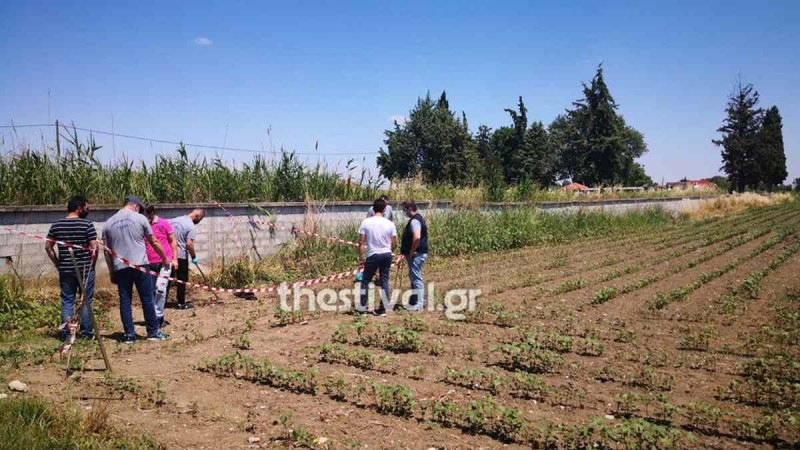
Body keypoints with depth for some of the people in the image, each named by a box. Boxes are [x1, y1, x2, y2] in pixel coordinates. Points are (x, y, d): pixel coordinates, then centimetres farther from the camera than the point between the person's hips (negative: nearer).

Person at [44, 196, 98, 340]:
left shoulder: (56, 225, 4)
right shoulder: (87, 225, -10)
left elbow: (48, 246, 6)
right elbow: (94, 248, -13)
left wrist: (57, 263, 12)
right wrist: (92, 264, 1)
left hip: (65, 269, 3)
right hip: (85, 269, -3)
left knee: (67, 302, 9)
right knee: (86, 301, 7)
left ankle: (66, 334, 11)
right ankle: (86, 333, 11)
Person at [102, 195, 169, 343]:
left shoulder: (108, 223, 9)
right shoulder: (140, 218, -1)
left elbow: (107, 251, 10)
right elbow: (154, 242, 4)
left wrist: (112, 273, 16)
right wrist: (165, 259, 16)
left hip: (120, 268, 3)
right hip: (140, 265, -3)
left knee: (125, 301, 8)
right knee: (147, 300, 5)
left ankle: (129, 334, 10)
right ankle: (153, 332, 11)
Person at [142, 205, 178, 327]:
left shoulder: (164, 223, 0)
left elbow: (173, 241, 5)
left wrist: (175, 258, -2)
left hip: (165, 262, -3)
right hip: (150, 263, 3)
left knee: (160, 289, -10)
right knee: (151, 291, 7)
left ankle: (158, 317, 0)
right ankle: (156, 317, 18)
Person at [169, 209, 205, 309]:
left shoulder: (175, 219, 9)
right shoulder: (192, 227, -14)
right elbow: (189, 243, -21)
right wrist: (194, 257, -10)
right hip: (181, 256, -7)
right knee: (182, 280, 5)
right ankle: (181, 303, 11)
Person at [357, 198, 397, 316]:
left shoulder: (366, 222, -8)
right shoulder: (389, 223, -3)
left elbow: (361, 242, -8)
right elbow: (395, 244, 2)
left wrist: (361, 257, 1)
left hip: (373, 256, -2)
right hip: (387, 255, 2)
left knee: (365, 281, 10)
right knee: (384, 280, 10)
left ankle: (362, 308, 12)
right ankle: (382, 309, 13)